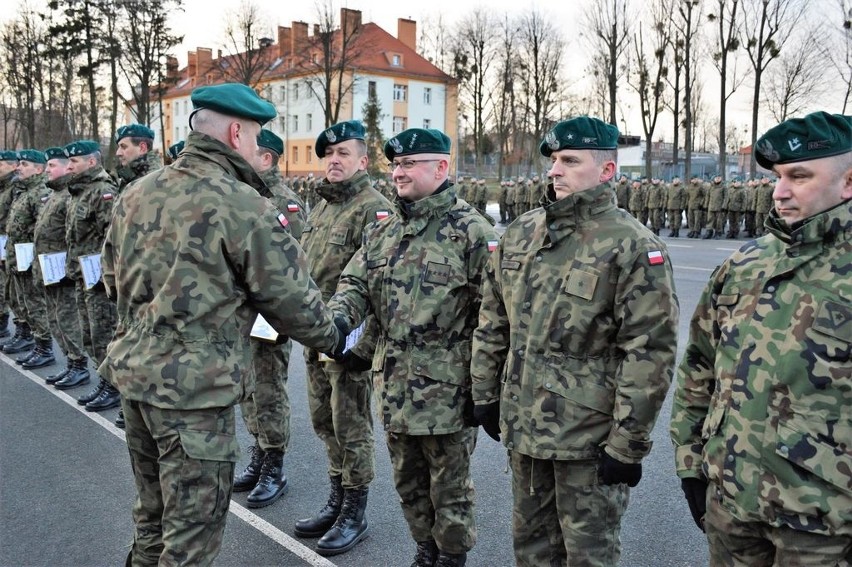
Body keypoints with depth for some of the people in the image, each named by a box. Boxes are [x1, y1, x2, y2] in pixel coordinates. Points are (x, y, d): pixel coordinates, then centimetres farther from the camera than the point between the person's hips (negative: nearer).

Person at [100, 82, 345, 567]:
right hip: (195, 384, -8)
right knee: (195, 522, 7)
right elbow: (291, 297, -11)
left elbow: (112, 277, 16)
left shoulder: (135, 194, 5)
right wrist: (333, 339, 7)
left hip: (133, 370, 8)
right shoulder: (244, 206, -17)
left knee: (155, 509, 25)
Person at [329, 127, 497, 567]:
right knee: (409, 484, 21)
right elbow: (355, 283, 9)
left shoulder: (471, 232, -11)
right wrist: (337, 315, -14)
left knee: (449, 488, 11)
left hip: (447, 388, -6)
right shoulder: (382, 232, 9)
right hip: (395, 385, 7)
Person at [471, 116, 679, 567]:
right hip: (521, 428, 6)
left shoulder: (633, 246, -13)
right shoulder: (520, 233, 6)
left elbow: (649, 351, -16)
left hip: (589, 440, -6)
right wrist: (485, 394, 12)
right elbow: (492, 323, 13)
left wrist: (628, 444, -16)